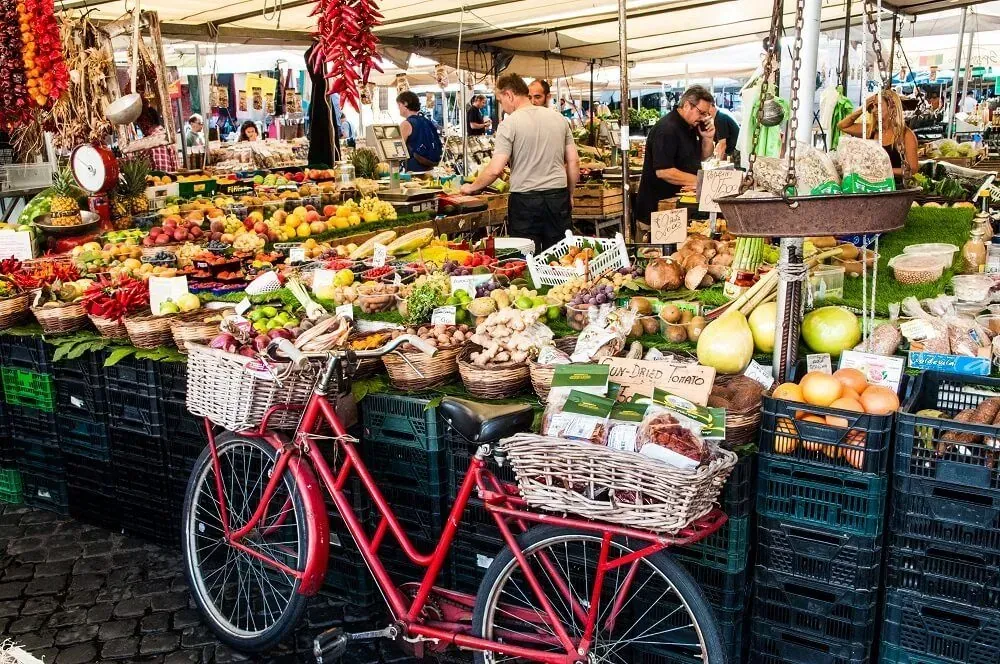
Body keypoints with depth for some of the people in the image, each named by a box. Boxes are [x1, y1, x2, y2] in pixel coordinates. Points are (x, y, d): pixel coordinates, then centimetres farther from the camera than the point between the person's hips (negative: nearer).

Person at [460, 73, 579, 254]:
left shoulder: (509, 123, -8)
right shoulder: (558, 118, 8)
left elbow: (495, 170, -13)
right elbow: (574, 161, 9)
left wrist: (471, 188, 2)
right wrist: (570, 195, 19)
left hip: (525, 200, -5)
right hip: (558, 197, 5)